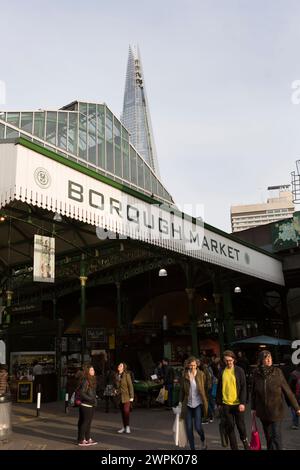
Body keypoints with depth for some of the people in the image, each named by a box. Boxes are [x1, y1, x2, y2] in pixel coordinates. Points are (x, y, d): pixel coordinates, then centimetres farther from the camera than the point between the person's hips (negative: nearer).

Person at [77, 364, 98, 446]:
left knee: (89, 422, 15)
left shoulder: (92, 380, 11)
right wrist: (91, 399, -22)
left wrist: (95, 400, 11)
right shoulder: (85, 381, -17)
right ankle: (81, 440, 7)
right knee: (84, 422, -2)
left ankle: (88, 438, 24)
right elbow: (82, 393, -21)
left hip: (91, 405, 9)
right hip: (85, 405, -9)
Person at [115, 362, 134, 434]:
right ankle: (124, 427, 20)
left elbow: (130, 386, -9)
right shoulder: (117, 375, 8)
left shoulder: (127, 375, -9)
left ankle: (127, 427, 0)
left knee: (126, 411, -11)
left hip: (126, 396, -6)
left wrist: (131, 397, -12)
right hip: (120, 396, 6)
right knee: (122, 412, 11)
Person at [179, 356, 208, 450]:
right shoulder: (184, 375, -1)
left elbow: (205, 388, 1)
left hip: (198, 403, -2)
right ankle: (192, 447, 22)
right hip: (188, 404, 2)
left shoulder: (201, 374, -3)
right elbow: (182, 390, 7)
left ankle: (203, 440, 24)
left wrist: (205, 402, -2)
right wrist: (181, 402, 7)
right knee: (189, 428, 3)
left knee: (198, 426, -9)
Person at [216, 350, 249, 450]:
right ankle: (234, 447, 22)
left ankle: (244, 439, 37)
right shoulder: (222, 372, 2)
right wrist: (219, 403, 6)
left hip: (237, 403, -2)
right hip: (225, 404, 2)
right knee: (229, 427, 7)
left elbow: (243, 387, -6)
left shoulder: (239, 370, -5)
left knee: (240, 425, 8)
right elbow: (219, 388, 8)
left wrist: (242, 403, -13)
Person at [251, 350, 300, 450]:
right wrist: (253, 408, 7)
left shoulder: (277, 372, -10)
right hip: (263, 411, 2)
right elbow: (253, 392, 5)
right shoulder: (256, 373, -5)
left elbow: (287, 390, -7)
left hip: (276, 410, -2)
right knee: (268, 436, 13)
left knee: (276, 435, -5)